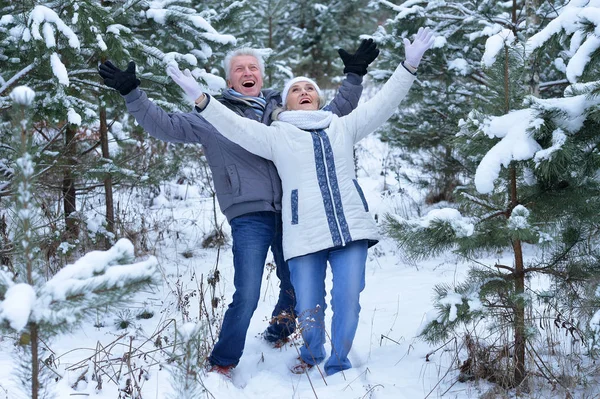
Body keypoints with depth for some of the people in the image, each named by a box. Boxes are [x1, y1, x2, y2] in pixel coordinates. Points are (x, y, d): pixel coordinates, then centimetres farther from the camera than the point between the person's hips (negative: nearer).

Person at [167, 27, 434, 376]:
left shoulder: (343, 127, 17)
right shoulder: (276, 136, 10)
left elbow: (383, 104, 12)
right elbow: (235, 126, -1)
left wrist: (409, 66, 4)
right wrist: (201, 98, -13)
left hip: (351, 229, 2)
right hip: (305, 236, -2)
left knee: (348, 301, -4)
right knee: (308, 311, -1)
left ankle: (338, 366, 16)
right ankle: (313, 353, 32)